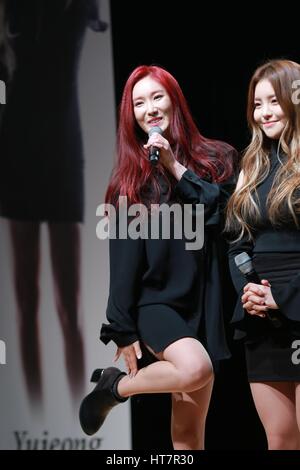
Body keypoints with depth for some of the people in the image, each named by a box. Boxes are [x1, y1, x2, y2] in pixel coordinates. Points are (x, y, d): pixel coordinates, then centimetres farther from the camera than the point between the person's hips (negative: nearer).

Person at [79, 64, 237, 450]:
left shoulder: (215, 158, 6)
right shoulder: (131, 175, 5)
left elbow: (225, 213, -11)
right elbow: (124, 258, 2)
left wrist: (175, 167, -12)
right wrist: (123, 330, -2)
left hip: (202, 303, 2)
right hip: (155, 301, -2)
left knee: (189, 432, 0)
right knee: (194, 368, -31)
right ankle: (113, 387, -6)